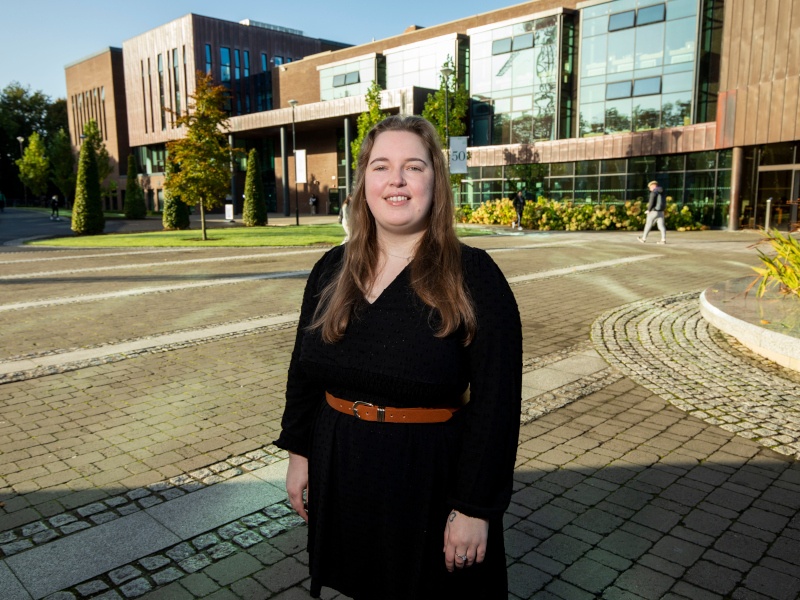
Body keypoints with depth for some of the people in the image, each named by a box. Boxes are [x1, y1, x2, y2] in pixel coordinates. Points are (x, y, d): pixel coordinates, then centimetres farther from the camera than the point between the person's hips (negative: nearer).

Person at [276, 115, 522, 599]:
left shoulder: (473, 276, -14)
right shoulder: (332, 270, 0)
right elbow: (304, 370, 9)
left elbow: (496, 403, -15)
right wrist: (298, 453, 8)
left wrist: (475, 507, -15)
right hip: (340, 474, 5)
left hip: (432, 477, -4)